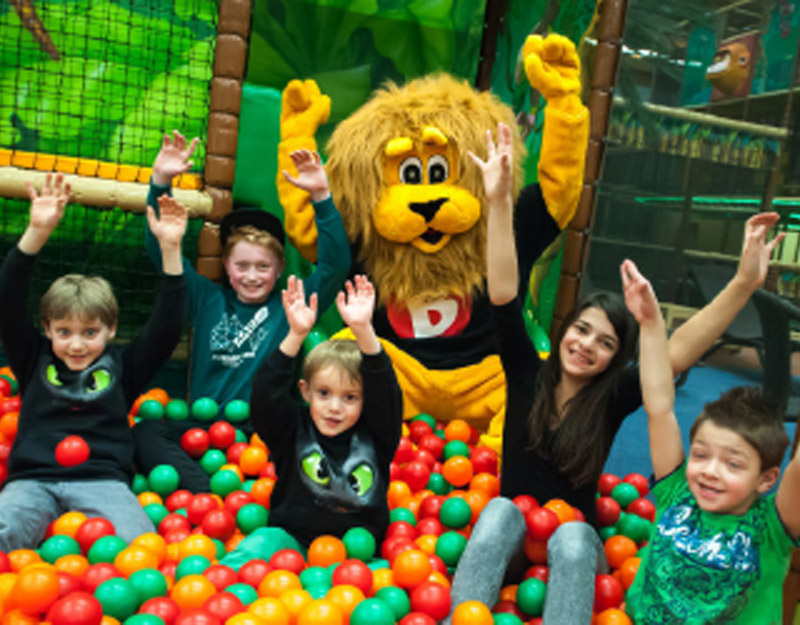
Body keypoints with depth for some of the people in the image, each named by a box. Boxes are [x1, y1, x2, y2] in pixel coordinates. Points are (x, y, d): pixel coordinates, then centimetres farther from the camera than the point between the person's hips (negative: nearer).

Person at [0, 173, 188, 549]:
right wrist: (37, 232, -6)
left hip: (102, 479, 0)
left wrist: (170, 249, -4)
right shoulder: (35, 360, 17)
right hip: (33, 480, 1)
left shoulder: (122, 365, 14)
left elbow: (166, 326, 5)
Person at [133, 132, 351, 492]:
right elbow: (160, 249, 11)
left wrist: (321, 197, -11)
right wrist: (161, 182, -1)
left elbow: (336, 264, -1)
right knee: (144, 433, -29)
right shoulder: (207, 300, 14)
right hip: (203, 426, 2)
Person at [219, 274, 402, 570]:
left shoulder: (374, 435, 0)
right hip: (293, 539, 0)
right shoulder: (293, 429, 0)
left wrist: (363, 330, -28)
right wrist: (296, 335, -28)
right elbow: (266, 392, -15)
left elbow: (385, 390, -14)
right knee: (259, 545, -29)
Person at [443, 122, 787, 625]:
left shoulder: (613, 398, -8)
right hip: (510, 530, 1)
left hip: (574, 537, 0)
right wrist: (499, 201, -27)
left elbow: (678, 353, -23)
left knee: (572, 536, -34)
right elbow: (503, 296, -18)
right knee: (500, 510, -33)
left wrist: (744, 285, -35)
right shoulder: (528, 374, -6)